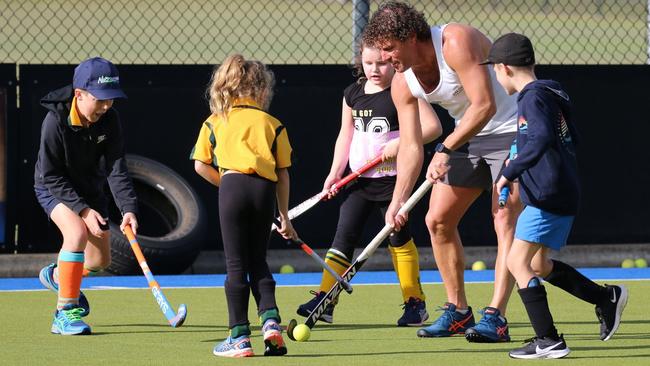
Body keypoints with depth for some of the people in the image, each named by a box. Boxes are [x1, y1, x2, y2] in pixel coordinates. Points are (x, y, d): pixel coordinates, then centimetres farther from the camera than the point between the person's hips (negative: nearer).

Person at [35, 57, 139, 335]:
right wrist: (83, 209, -32)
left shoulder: (109, 119, -18)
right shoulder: (55, 121, -30)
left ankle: (56, 275, 42)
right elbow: (51, 177, -25)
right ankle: (64, 313, -23)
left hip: (89, 189, 5)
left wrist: (128, 208, -36)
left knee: (100, 260, 7)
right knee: (77, 232, -32)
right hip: (53, 188, -5)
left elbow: (116, 168, -22)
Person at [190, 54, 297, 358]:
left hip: (233, 185, -1)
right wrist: (284, 216, 19)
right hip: (264, 189, 1)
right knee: (258, 262, 16)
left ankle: (239, 337, 1)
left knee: (236, 265, 2)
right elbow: (283, 173, 14)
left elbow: (200, 165, 9)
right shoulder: (272, 124, 16)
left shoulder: (214, 122, 16)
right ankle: (270, 321, -1)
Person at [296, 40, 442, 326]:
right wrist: (335, 173, 7)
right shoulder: (353, 93, 9)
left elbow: (433, 126, -14)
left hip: (393, 179, -5)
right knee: (344, 236, -2)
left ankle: (415, 302, 14)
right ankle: (324, 301, -6)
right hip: (359, 179, 5)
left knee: (398, 238, 2)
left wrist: (400, 143, -24)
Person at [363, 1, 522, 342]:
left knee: (505, 218, -18)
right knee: (438, 219, 5)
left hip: (511, 131, -8)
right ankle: (458, 312, 16)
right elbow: (410, 145, -4)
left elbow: (484, 105, -31)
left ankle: (495, 318, -25)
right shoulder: (402, 84, -4)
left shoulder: (457, 42, -27)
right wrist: (398, 200, -15)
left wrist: (446, 150, -31)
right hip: (467, 138, 8)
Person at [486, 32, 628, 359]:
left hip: (547, 197, -10)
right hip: (564, 193, 10)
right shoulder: (552, 94, 15)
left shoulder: (533, 98, -14)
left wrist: (510, 173, -26)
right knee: (539, 265, 21)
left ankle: (549, 341, -15)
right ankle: (607, 298, 26)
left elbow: (541, 139, -29)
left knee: (517, 261, -10)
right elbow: (571, 139, 23)